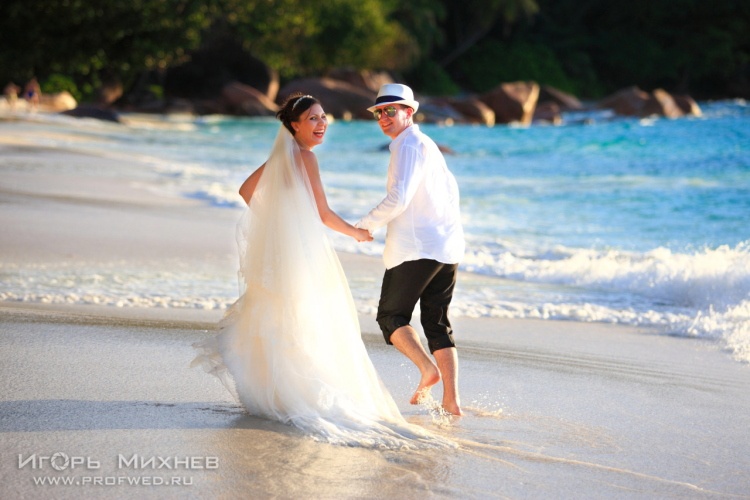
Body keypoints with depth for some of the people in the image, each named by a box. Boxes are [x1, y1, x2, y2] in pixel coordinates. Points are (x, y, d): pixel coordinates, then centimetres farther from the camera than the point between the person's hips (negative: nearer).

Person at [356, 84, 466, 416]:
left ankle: (427, 368, -18)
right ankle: (451, 401, 1)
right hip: (448, 246, 9)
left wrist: (365, 225, -7)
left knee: (391, 317, 2)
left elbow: (398, 199, -20)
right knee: (438, 324, 9)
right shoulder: (428, 145, 21)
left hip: (416, 248, -9)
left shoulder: (409, 145, -9)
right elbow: (450, 188, 34)